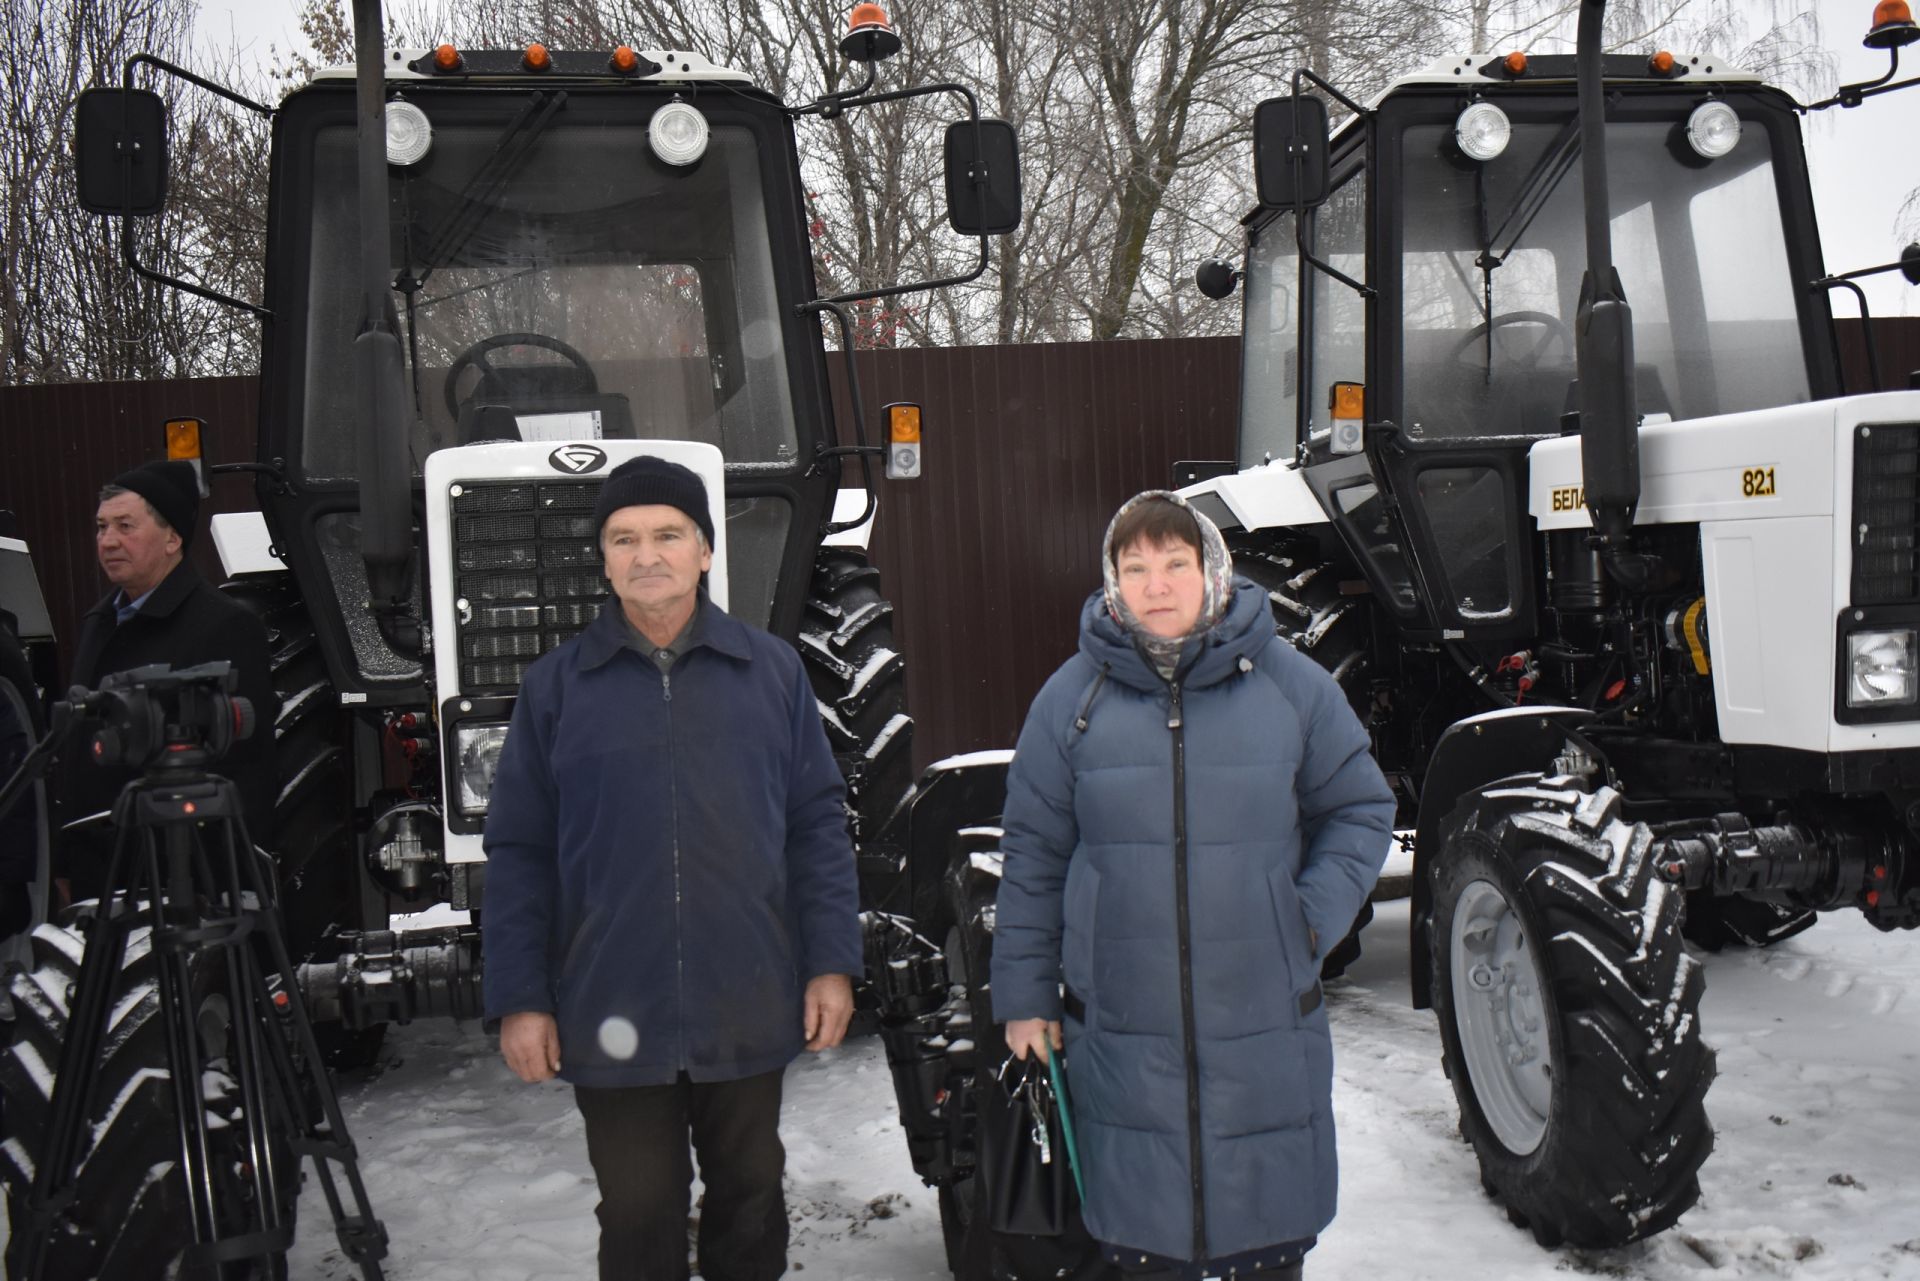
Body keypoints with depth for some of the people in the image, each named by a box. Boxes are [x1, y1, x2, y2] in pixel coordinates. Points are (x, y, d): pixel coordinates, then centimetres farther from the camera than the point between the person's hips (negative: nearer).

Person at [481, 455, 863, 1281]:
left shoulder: (772, 671, 1)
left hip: (748, 1010, 1)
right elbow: (518, 855, 1)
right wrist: (518, 1002, -3)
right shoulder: (556, 686, 0)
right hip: (612, 1017, 0)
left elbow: (818, 826, 2)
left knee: (749, 1204, 18)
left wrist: (832, 963, -3)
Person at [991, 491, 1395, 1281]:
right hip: (1122, 1031, 0)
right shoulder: (1072, 697, -1)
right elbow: (1034, 855, 3)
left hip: (1266, 1028, 1)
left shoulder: (1292, 684, -1)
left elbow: (1360, 810, 9)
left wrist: (1315, 916, -5)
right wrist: (1024, 994, 3)